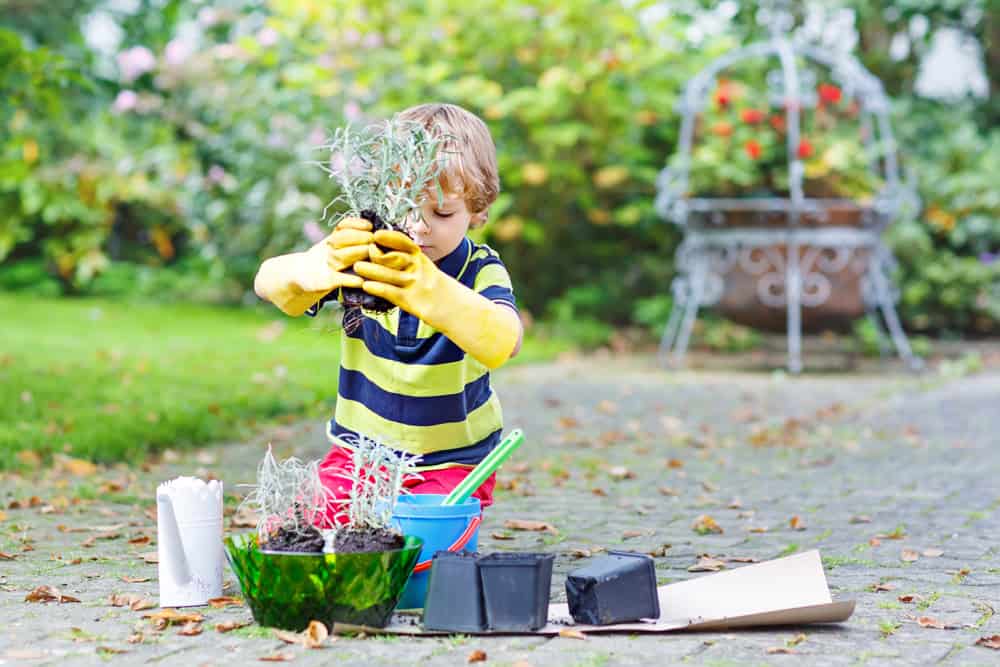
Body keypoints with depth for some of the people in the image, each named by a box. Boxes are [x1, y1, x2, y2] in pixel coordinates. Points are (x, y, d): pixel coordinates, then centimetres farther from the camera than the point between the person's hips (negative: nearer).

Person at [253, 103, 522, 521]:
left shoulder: (482, 274, -15)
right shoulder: (362, 257, -10)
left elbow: (504, 343, -38)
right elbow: (268, 282, -26)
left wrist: (427, 288, -57)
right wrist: (322, 264, -52)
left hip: (450, 463, -2)